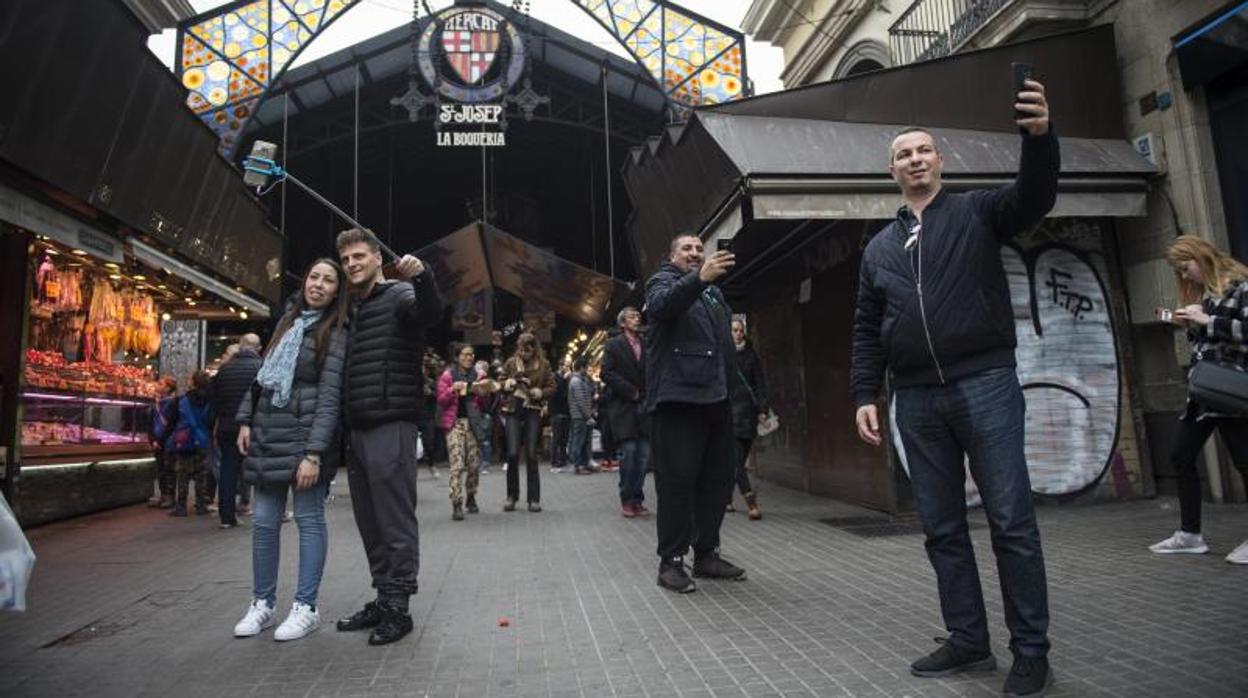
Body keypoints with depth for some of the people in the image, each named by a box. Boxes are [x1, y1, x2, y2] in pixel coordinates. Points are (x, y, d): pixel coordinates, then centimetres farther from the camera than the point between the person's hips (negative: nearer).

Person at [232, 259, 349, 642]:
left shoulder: (336, 334, -6)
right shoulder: (288, 321, 15)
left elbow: (330, 396, -13)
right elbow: (262, 375, 19)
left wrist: (314, 453, -19)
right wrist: (245, 420, 11)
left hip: (305, 433, -6)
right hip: (268, 433, 6)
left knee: (309, 518, 0)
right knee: (264, 521, 10)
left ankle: (306, 607, 10)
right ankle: (262, 602, 23)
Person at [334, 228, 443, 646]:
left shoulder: (399, 296, -1)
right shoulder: (351, 310, 21)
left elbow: (431, 312, -25)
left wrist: (421, 277, -44)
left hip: (391, 426, -8)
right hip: (357, 427, 8)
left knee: (396, 521, -3)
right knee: (370, 522, 13)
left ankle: (398, 607, 7)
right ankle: (383, 599, 24)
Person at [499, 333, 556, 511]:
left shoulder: (543, 364, 3)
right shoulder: (511, 363, 6)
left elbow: (552, 387, 6)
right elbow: (501, 384, 14)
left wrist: (540, 392, -14)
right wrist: (507, 384, -9)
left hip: (533, 411, -1)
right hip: (513, 410, 1)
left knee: (531, 455, -2)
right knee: (512, 454, -6)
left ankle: (534, 499, 7)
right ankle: (512, 496, 11)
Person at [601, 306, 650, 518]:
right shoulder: (613, 344, 5)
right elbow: (607, 373, -5)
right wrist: (631, 391, -8)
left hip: (645, 406, 3)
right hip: (624, 406, -3)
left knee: (644, 454, -1)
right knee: (628, 451, -9)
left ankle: (637, 499, 9)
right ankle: (627, 500, 3)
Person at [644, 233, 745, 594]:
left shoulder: (713, 291, 26)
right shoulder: (663, 281, 4)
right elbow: (661, 305, -22)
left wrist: (731, 387, 19)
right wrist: (699, 277, -37)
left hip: (716, 398, 8)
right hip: (678, 397, -7)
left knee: (718, 479, 9)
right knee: (677, 481, -5)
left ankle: (706, 554, 21)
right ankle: (671, 561, 3)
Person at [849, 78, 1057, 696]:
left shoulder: (977, 211, 8)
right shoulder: (878, 247, 16)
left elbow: (1033, 198, -14)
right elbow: (867, 331, 13)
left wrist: (1039, 136, -32)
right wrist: (864, 395, 4)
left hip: (985, 384, -3)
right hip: (916, 400, 4)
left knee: (1011, 520, -1)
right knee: (942, 527, 8)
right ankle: (969, 641, 20)